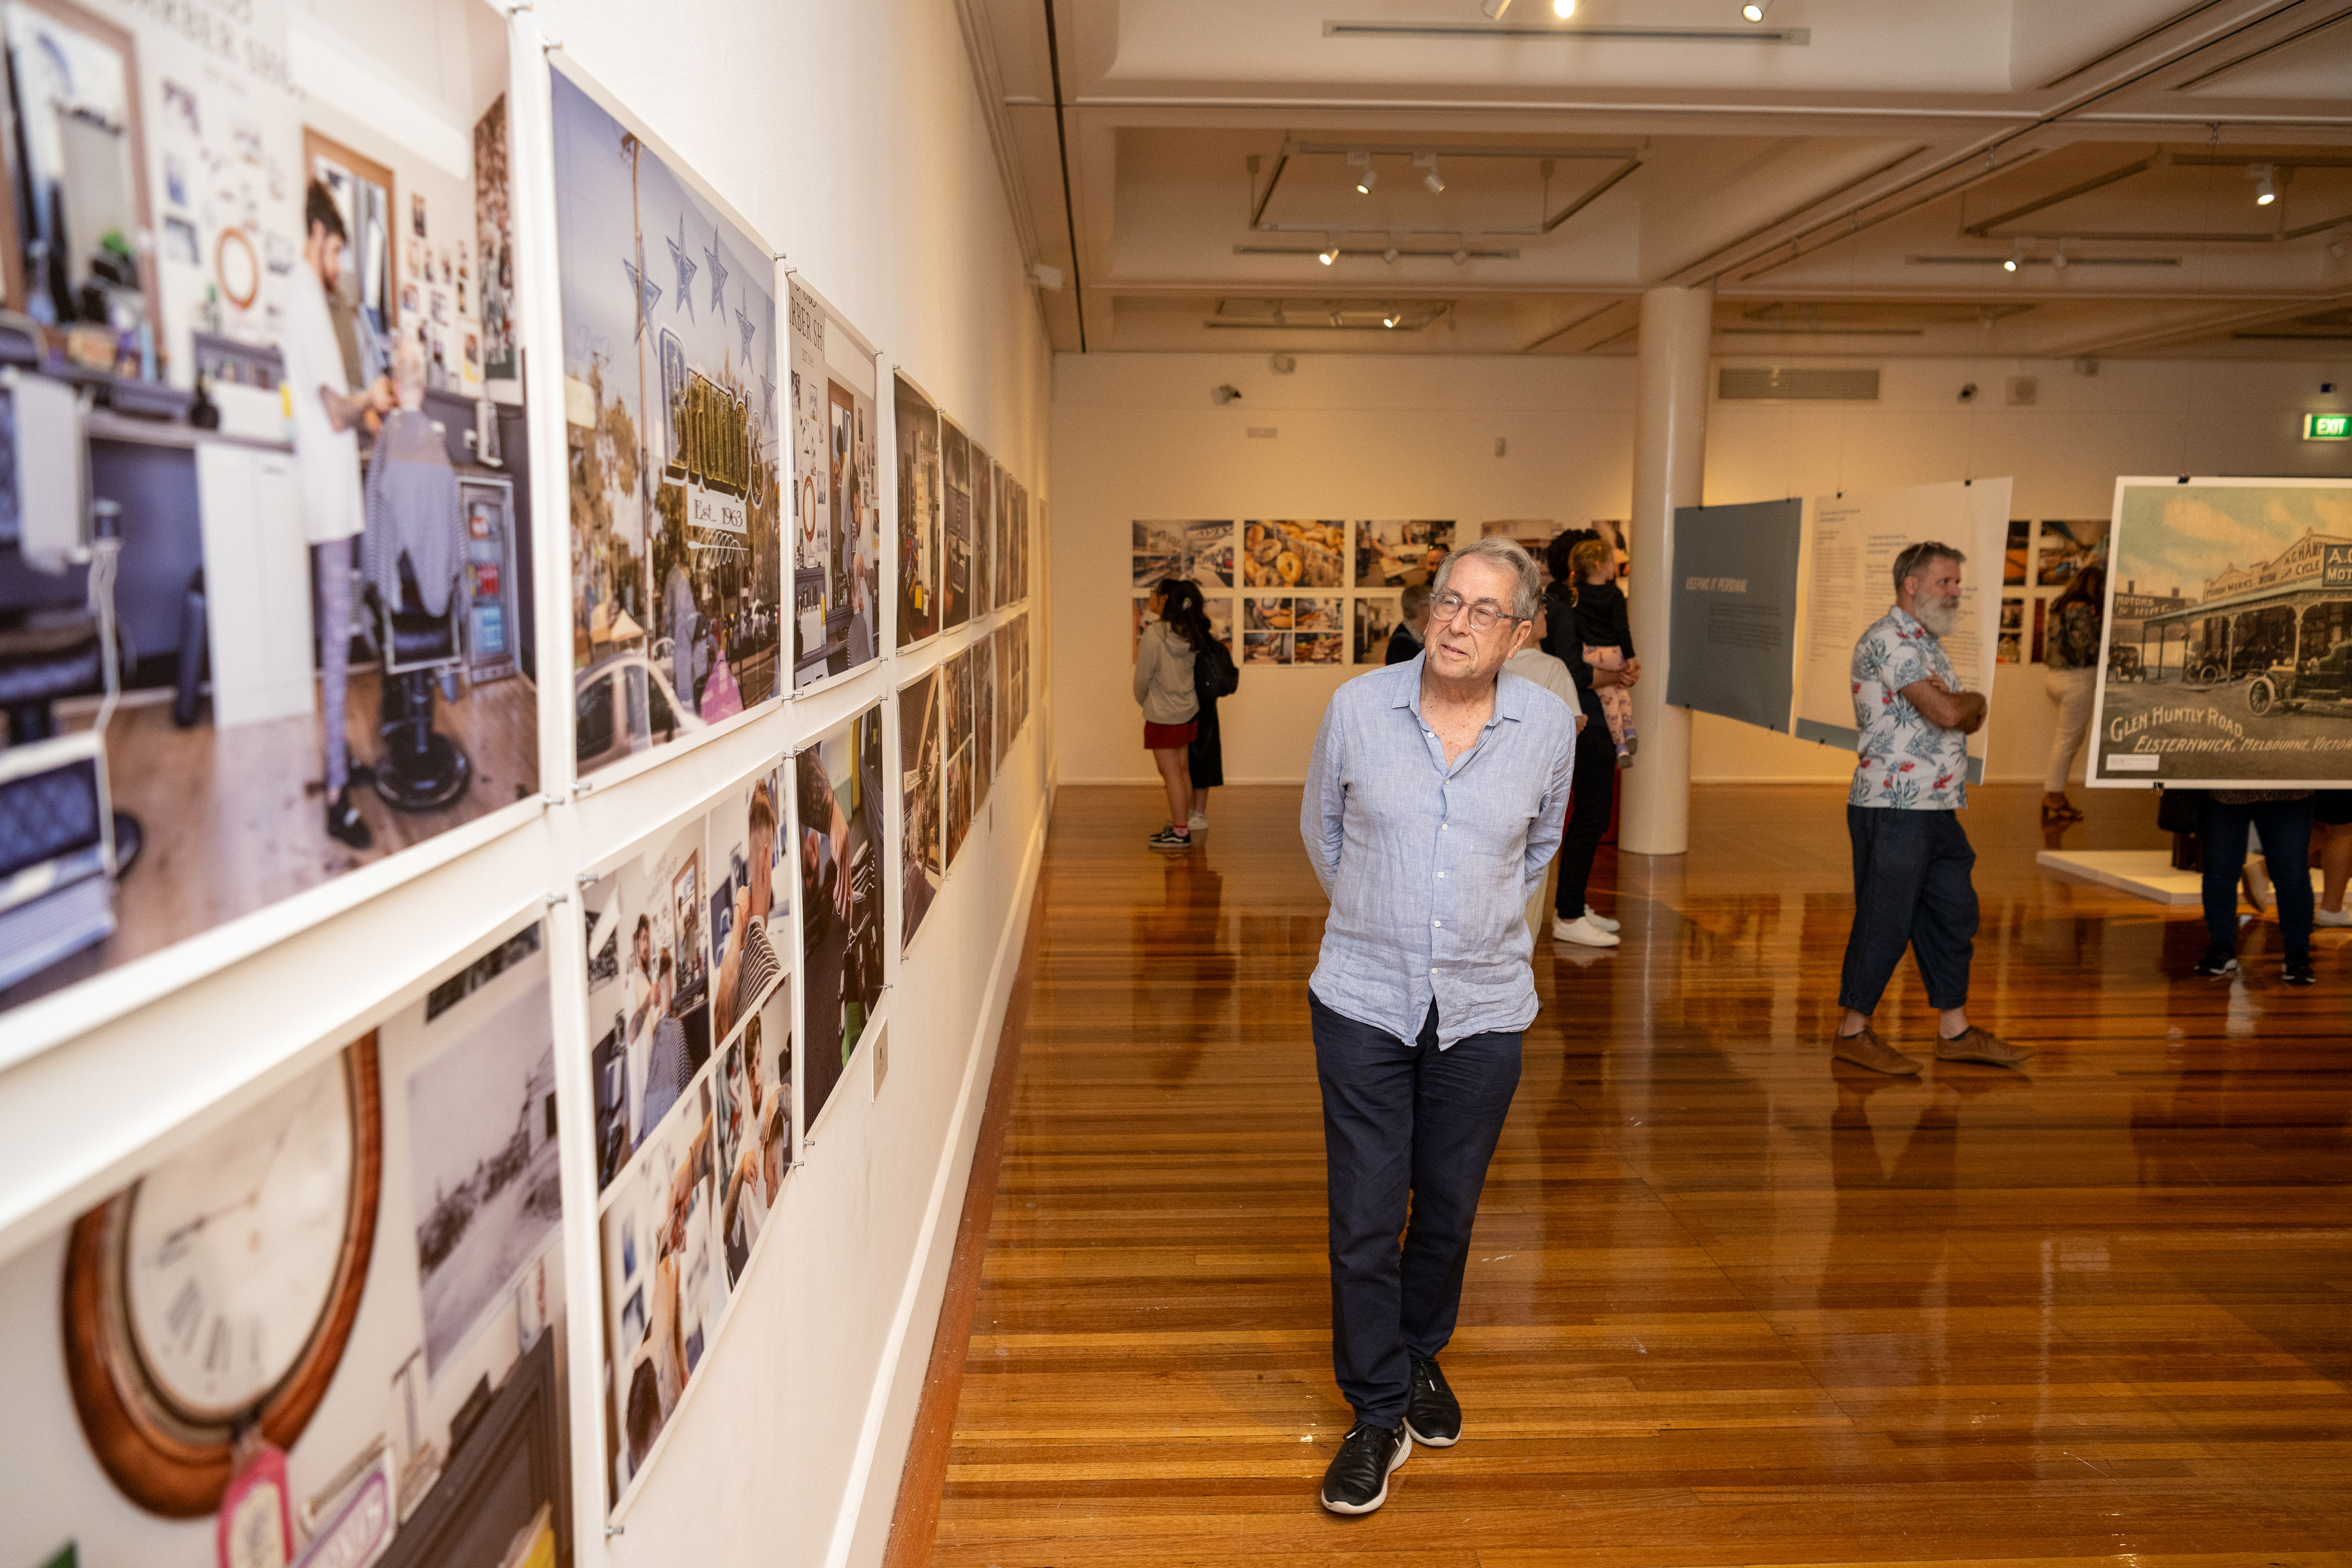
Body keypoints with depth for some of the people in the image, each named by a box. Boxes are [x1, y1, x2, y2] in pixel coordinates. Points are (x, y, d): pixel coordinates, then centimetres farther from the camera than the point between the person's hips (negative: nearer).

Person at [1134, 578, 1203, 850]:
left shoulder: (1154, 635, -20)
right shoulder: (1189, 634, 1)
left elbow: (1143, 678, -13)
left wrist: (1142, 701, 6)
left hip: (1163, 715, -7)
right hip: (1189, 710, 8)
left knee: (1171, 774, -1)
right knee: (1182, 771, 14)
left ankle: (1180, 833, 4)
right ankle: (1180, 825, 22)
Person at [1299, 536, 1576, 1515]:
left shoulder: (1549, 727, -5)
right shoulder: (1357, 708, -8)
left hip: (1484, 1007, 1)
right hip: (1363, 1001, -1)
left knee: (1448, 1208, 15)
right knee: (1364, 1220, 2)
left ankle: (1421, 1357, 42)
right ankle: (1378, 1414, 20)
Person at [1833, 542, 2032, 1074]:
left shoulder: (1929, 643, 19)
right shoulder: (1889, 638, -13)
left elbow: (1973, 717, 16)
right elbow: (1946, 713, -21)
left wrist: (1959, 704, -6)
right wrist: (1968, 700, 1)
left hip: (1938, 809, 10)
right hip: (1893, 808, -10)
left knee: (1954, 914, 13)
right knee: (1885, 921, -3)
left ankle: (1955, 1031, 23)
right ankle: (1853, 1031, 8)